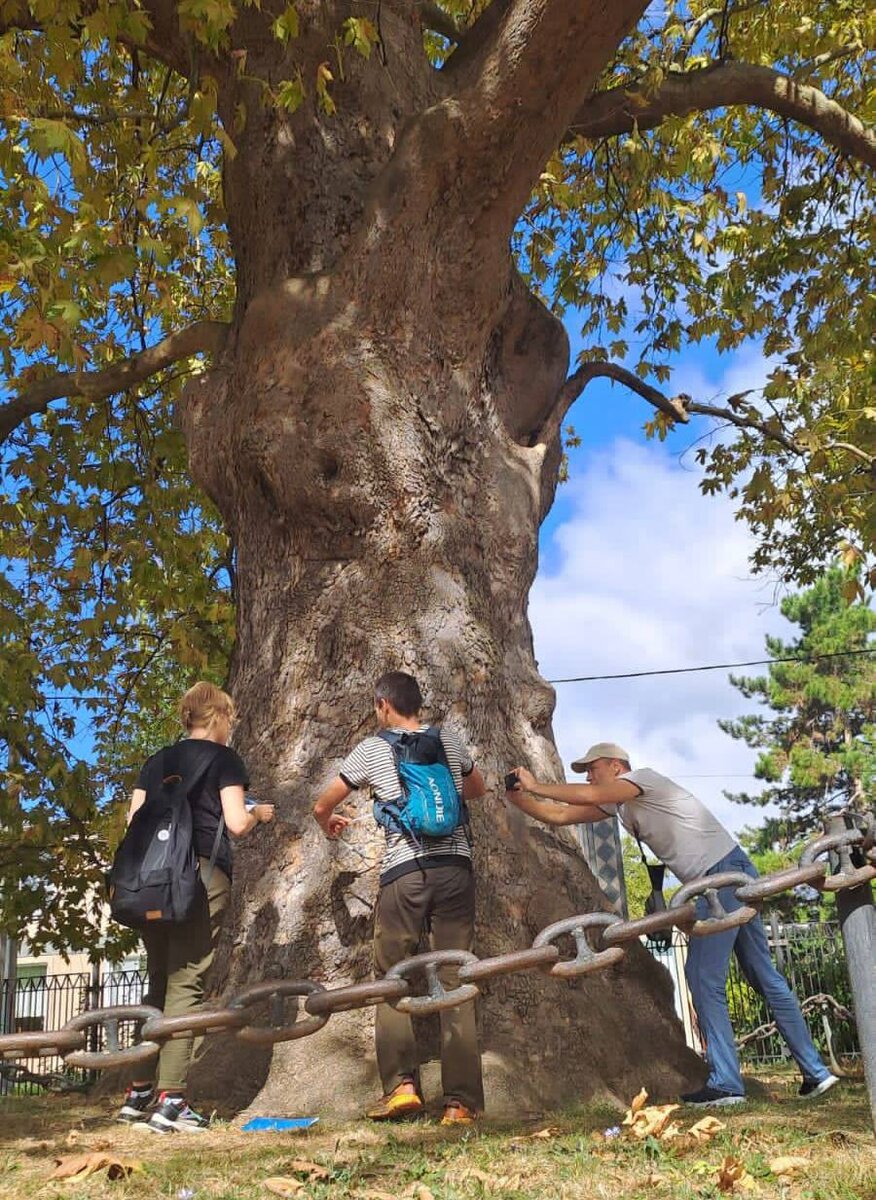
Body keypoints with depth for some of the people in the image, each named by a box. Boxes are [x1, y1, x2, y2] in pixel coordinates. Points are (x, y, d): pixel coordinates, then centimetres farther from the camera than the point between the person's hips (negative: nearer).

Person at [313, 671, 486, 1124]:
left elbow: (322, 806, 15)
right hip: (455, 866, 3)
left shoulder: (372, 749, 6)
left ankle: (401, 1083, -1)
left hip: (403, 871, -2)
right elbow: (477, 789, 33)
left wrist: (329, 825, 37)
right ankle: (461, 1100, 3)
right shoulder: (449, 741, 14)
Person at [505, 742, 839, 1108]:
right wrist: (518, 797, 2)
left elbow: (589, 796, -23)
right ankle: (815, 1073, 16)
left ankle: (725, 1083, -9)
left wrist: (535, 786, -12)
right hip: (714, 883, 10)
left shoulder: (645, 776, -9)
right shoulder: (618, 804, 16)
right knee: (765, 978, 11)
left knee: (704, 976, -11)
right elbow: (560, 815, 14)